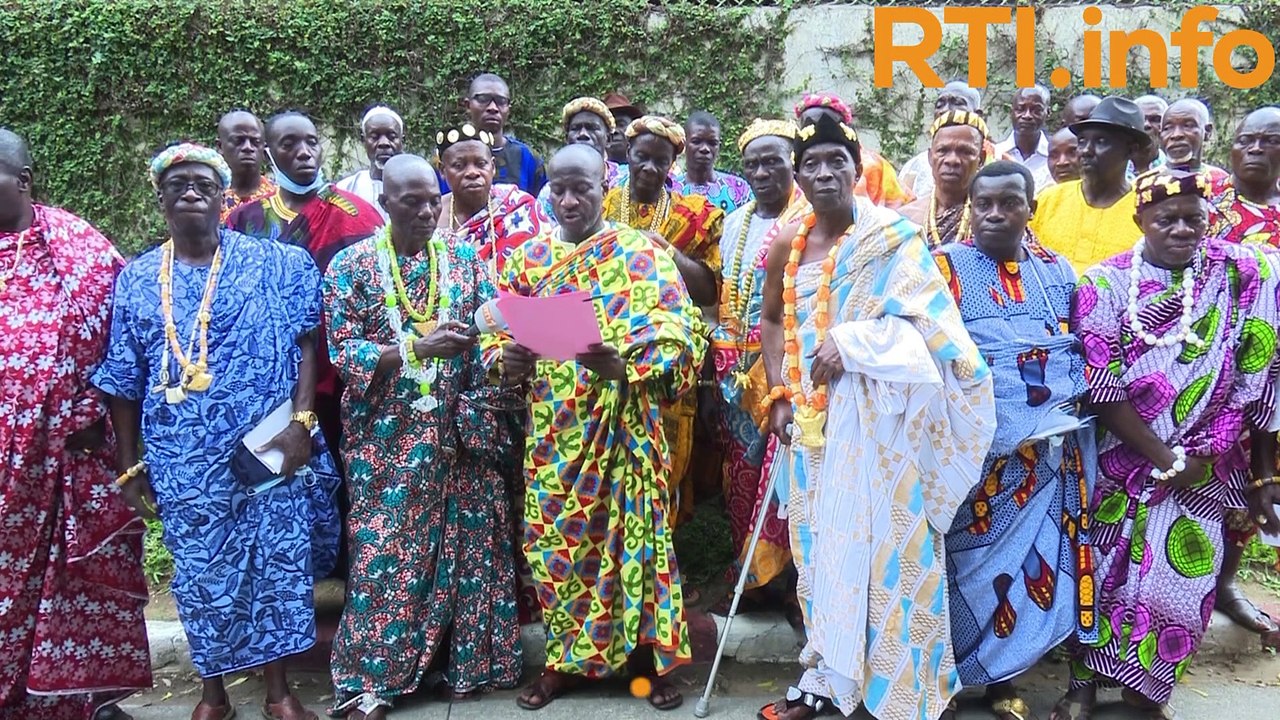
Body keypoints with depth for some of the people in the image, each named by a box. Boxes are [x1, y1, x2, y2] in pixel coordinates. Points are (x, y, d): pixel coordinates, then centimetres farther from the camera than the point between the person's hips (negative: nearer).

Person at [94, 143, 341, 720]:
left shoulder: (274, 263, 1)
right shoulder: (137, 280, 7)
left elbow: (305, 342, -1)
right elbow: (123, 381, 9)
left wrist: (301, 420, -11)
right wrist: (129, 468, 8)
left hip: (270, 449, -1)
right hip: (184, 461, 2)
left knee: (279, 563, 4)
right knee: (200, 573, 8)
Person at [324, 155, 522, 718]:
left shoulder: (464, 258, 6)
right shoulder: (352, 265, 0)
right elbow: (342, 350, -7)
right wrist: (417, 348, -19)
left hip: (460, 433, 2)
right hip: (387, 438, -2)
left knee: (467, 541, 6)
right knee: (385, 550, 1)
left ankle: (470, 660, 20)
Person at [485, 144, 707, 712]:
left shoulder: (643, 252, -2)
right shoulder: (530, 258, 10)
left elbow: (678, 335, -11)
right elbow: (496, 333, 11)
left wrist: (624, 365, -28)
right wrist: (506, 363, -12)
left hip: (622, 426, -3)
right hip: (551, 431, 3)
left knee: (632, 531, 2)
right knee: (556, 539, 8)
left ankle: (650, 655, 19)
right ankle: (564, 658, 23)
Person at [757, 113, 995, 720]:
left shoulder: (892, 236, -6)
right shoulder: (788, 246, 7)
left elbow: (930, 321, -12)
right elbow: (773, 320, 15)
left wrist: (852, 341, -19)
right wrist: (778, 396, 5)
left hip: (875, 415, -5)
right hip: (812, 416, 5)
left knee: (880, 543, -2)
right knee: (821, 543, 11)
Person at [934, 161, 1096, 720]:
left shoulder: (1058, 271, 12)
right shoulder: (945, 267, -1)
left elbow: (1081, 349, 20)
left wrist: (1073, 398, 4)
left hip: (1053, 454, 4)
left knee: (1036, 563, 9)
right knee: (968, 563, 2)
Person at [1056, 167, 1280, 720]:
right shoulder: (1105, 285, -9)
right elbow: (1103, 393, -12)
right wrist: (1167, 460, -13)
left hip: (1204, 467, 2)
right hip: (1120, 463, -1)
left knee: (1185, 581, 5)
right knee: (1103, 571, 8)